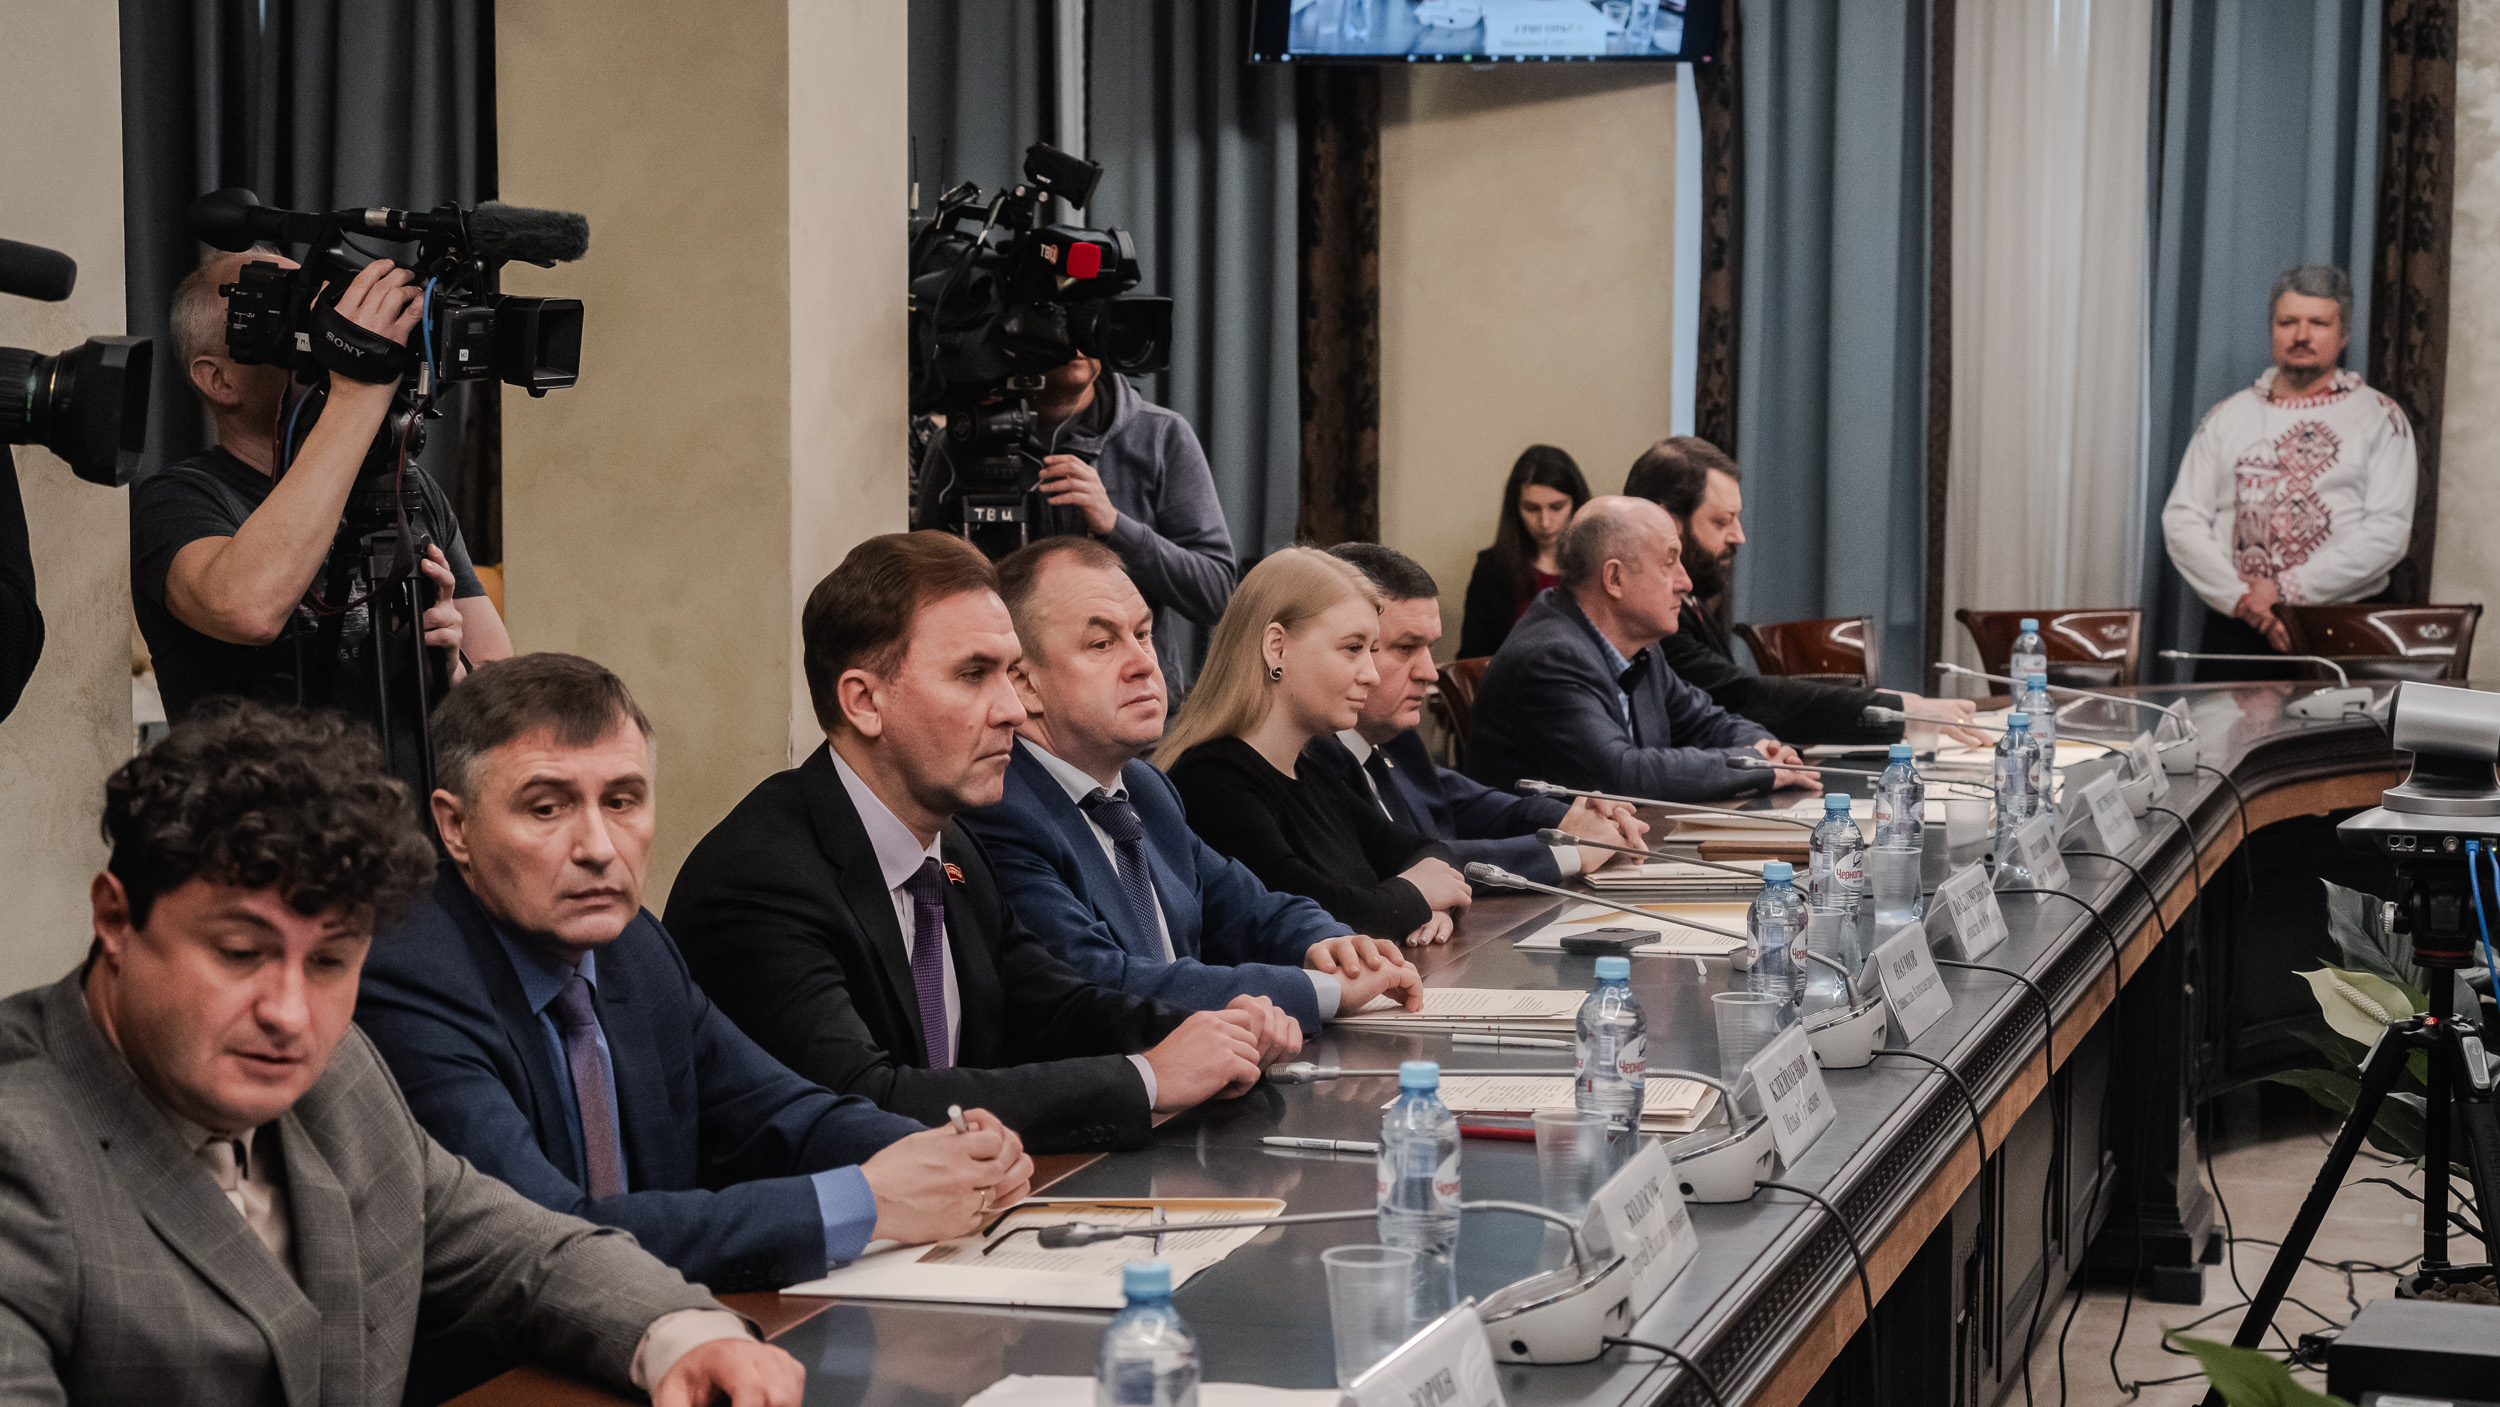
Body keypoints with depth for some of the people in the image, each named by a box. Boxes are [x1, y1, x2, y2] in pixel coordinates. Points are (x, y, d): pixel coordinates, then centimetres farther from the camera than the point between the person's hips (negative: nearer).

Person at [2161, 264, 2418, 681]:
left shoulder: (2380, 417, 7)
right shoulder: (2228, 416, 15)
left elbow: (2388, 532, -4)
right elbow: (2181, 521, 8)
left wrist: (2287, 589, -10)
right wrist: (2240, 598, -7)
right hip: (2234, 631, 2)